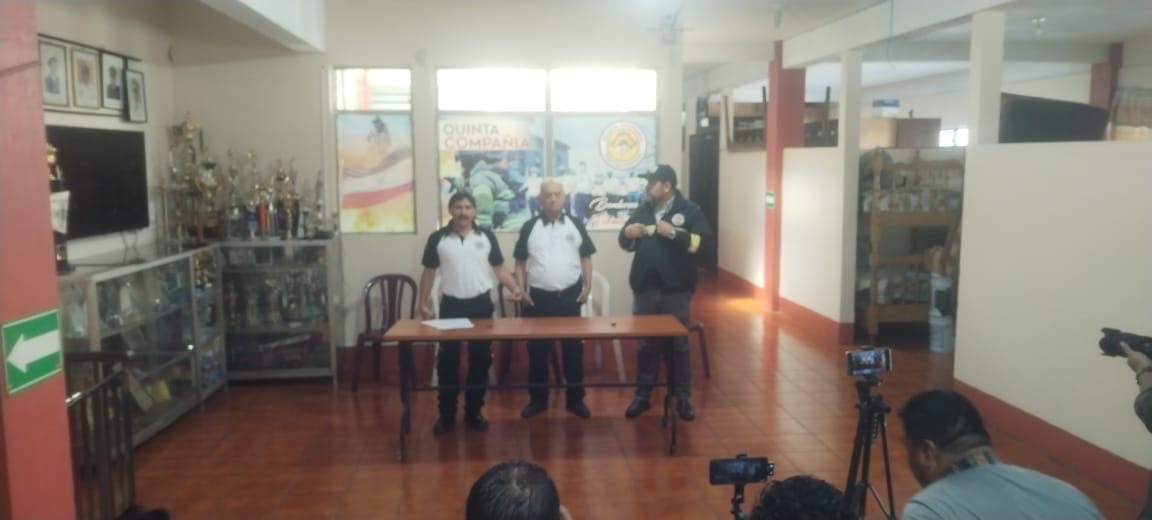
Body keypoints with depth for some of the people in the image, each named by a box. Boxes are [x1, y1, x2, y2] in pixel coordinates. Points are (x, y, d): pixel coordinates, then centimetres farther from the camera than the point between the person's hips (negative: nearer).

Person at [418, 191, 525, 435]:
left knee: (480, 360, 7)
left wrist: (515, 288, -11)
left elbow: (499, 268, 4)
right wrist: (423, 303, -1)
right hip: (451, 305, -1)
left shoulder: (486, 236, 2)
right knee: (448, 361, 3)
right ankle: (447, 415, 14)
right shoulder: (437, 238, 0)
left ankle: (473, 412, 19)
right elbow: (429, 273, 4)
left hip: (481, 304, 1)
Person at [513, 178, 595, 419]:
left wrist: (587, 287, -2)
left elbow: (585, 258, 6)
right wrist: (521, 289, -5)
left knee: (573, 348, 6)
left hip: (570, 296, 0)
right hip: (539, 297, 0)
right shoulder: (529, 227, 2)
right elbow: (520, 262, 4)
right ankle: (538, 399, 19)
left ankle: (575, 399, 18)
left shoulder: (575, 225, 4)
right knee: (537, 350, 7)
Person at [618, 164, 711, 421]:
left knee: (679, 344, 8)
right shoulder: (642, 210, 10)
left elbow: (702, 243, -13)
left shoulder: (690, 210, -3)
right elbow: (626, 244, 16)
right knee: (645, 344, 12)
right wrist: (627, 234, -6)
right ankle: (643, 395, 22)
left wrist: (674, 233, -22)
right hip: (645, 289, 4)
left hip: (676, 290, -4)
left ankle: (682, 398, 19)